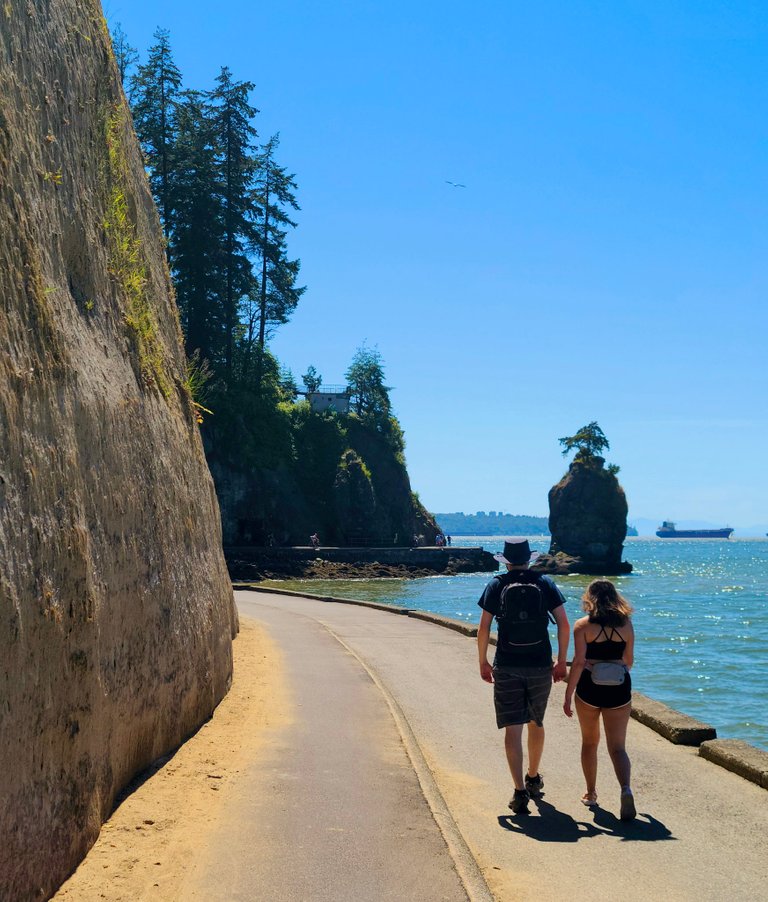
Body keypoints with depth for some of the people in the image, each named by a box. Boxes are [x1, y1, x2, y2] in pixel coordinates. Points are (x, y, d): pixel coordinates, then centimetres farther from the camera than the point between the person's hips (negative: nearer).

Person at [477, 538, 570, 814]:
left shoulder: (497, 585, 0)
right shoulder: (545, 583, 3)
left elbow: (484, 628, -3)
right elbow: (564, 624, -2)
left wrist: (483, 662, 8)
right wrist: (561, 661, 6)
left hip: (507, 667, -2)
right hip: (540, 666, 2)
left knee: (512, 729, -1)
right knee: (536, 724, 20)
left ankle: (520, 791, -9)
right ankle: (533, 779, 36)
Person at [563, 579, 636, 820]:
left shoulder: (583, 625, -6)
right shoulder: (626, 624, 3)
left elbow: (578, 662, -12)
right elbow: (628, 661, 11)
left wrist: (568, 696, -6)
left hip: (589, 688, -1)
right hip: (619, 689, 2)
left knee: (589, 742, 18)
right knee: (617, 746, 3)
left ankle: (591, 793, 27)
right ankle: (626, 789, -21)